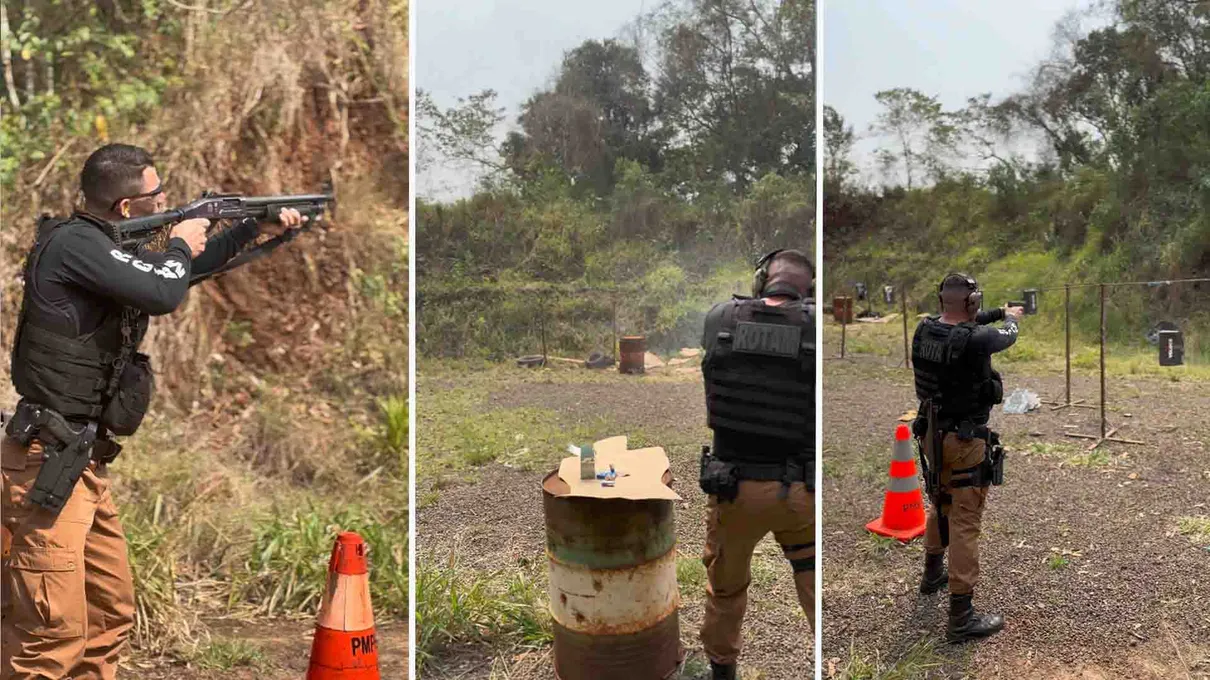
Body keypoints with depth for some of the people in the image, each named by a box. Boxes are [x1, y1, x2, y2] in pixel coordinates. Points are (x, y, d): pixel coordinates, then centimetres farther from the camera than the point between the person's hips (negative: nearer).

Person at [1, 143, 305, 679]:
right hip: (49, 464, -10)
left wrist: (255, 228, 29)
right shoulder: (74, 242, -15)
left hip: (85, 463, 10)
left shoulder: (104, 249, 13)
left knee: (111, 616, 15)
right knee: (54, 636, -8)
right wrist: (180, 244, -5)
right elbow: (164, 294, -26)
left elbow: (179, 274, 30)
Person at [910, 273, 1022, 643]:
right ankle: (962, 617, -3)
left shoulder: (925, 329, -4)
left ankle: (933, 573, 47)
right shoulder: (976, 340, -22)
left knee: (942, 503, 28)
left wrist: (999, 313, 30)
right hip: (965, 441, -7)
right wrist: (1011, 319, 25)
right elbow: (1005, 337, 1)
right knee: (965, 523, -5)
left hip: (932, 431, 7)